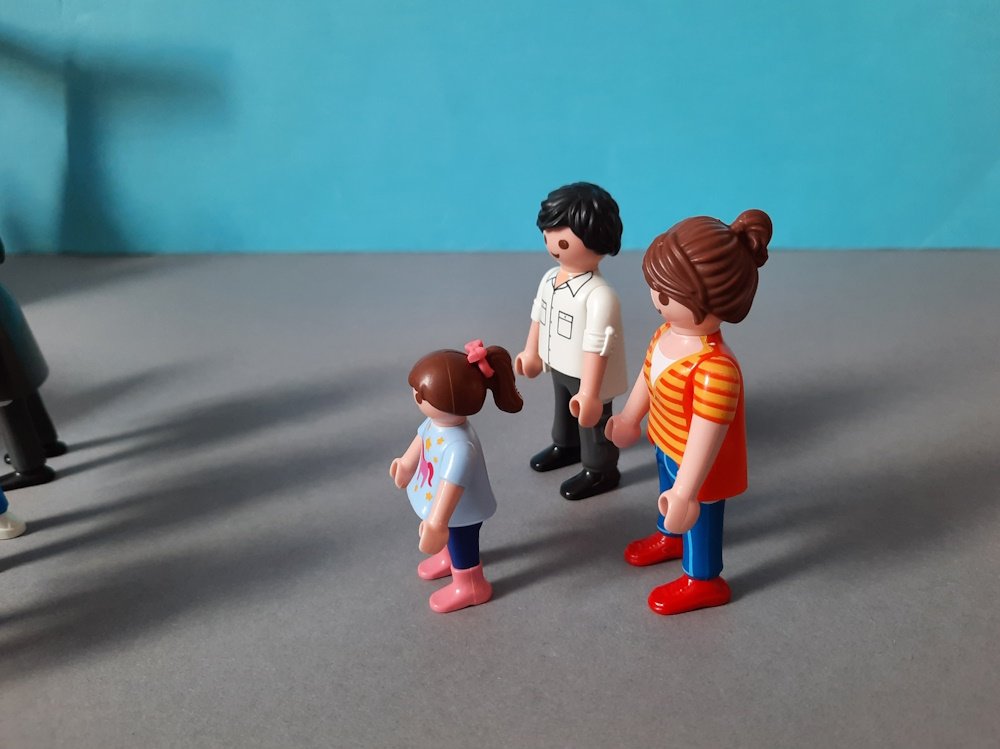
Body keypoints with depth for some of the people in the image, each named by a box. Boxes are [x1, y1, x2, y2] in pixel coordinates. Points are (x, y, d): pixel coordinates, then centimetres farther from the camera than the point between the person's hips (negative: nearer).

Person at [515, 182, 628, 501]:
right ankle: (565, 446, 59)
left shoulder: (600, 295, -36)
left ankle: (600, 471, 37)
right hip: (559, 366, 8)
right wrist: (531, 352, 21)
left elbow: (597, 347, -34)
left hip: (586, 375, -8)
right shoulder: (550, 278, -9)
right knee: (563, 409, 31)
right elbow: (538, 316, 8)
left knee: (591, 420, 14)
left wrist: (589, 394, -31)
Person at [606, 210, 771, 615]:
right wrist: (629, 417, 18)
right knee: (668, 493, 35)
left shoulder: (713, 370, -44)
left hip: (695, 463, -8)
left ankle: (703, 581, 46)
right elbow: (648, 375, 3)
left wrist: (685, 492, -31)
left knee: (697, 518, 18)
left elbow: (706, 438, -37)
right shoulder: (670, 332, -16)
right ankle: (669, 537, 66)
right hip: (668, 446, 8)